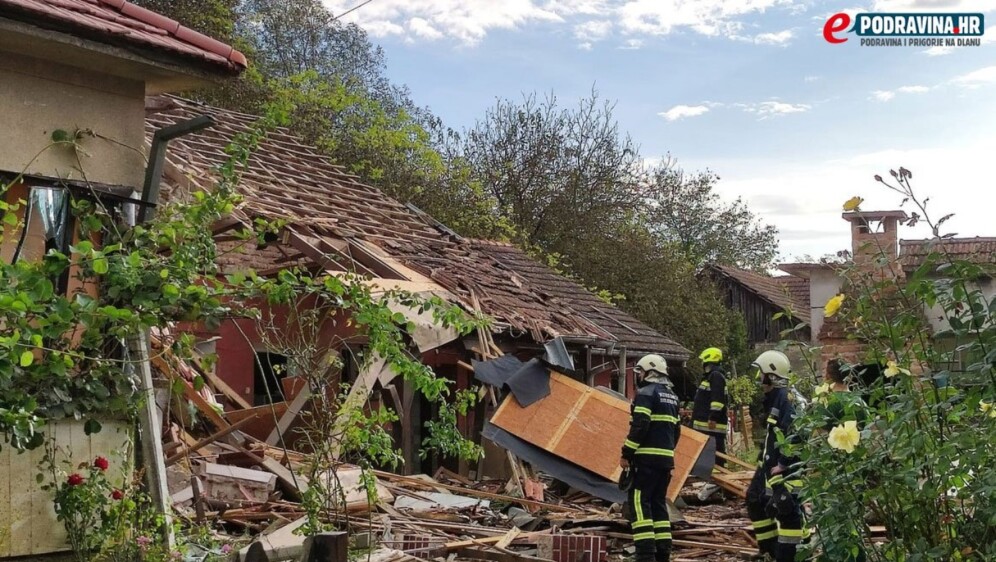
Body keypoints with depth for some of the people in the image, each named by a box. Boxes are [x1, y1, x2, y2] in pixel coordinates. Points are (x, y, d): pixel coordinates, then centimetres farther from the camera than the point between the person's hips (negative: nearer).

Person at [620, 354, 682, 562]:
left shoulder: (646, 393, -8)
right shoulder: (671, 396, 18)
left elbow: (639, 426, -17)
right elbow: (677, 429, 20)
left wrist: (626, 453, -12)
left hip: (647, 458, -8)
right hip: (666, 458, 8)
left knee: (639, 502, -8)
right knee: (659, 502, 14)